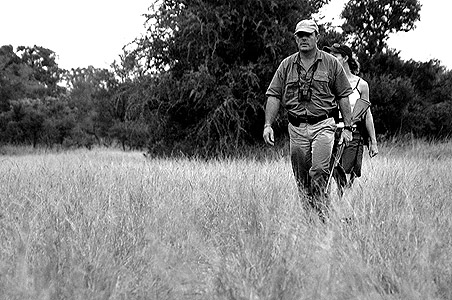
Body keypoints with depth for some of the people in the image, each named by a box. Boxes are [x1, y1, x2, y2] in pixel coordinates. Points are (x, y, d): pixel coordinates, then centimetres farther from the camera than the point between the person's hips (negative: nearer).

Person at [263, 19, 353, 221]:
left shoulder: (331, 63, 4)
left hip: (323, 125, -3)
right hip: (296, 128, 3)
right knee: (301, 178, 5)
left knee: (319, 171, -18)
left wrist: (347, 127, 2)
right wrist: (268, 125, -5)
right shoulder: (287, 65, 8)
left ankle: (322, 216, -12)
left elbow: (343, 96, 7)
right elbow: (274, 96, 6)